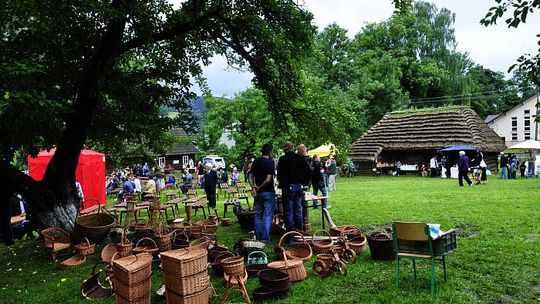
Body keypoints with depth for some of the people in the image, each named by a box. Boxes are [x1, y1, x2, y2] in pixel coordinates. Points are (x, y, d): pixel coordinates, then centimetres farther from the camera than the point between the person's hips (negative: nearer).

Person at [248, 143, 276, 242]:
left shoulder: (255, 162, 5)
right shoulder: (270, 162, -13)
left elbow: (250, 176, 2)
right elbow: (268, 179, -20)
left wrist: (253, 187, -8)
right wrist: (260, 188, -9)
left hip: (258, 193, 6)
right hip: (268, 192, -5)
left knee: (258, 215, 13)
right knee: (267, 215, 2)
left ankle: (258, 237, 20)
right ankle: (265, 238, 3)